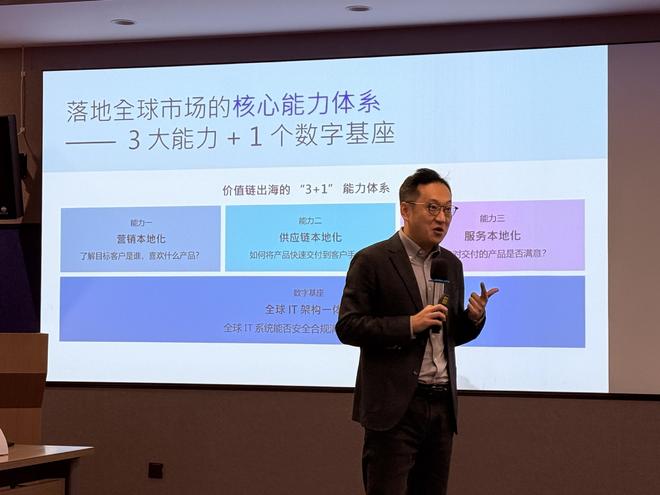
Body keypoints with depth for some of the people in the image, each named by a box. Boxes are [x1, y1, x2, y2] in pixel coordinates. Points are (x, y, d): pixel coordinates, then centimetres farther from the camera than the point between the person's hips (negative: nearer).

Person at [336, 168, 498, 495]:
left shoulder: (451, 264, 15)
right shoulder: (371, 260, -5)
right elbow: (348, 327, -9)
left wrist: (474, 317, -1)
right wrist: (409, 324, -18)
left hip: (441, 406, 6)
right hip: (394, 406, -6)